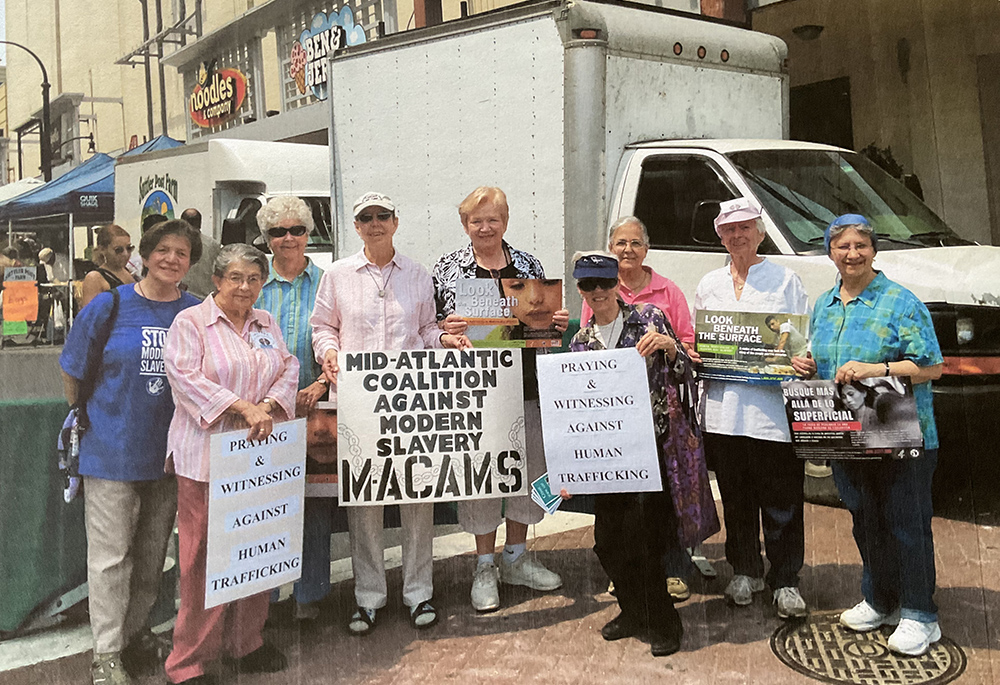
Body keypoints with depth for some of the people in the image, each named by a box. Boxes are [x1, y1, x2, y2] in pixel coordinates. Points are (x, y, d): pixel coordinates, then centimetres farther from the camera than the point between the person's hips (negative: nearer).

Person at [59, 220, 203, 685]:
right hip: (111, 449, -3)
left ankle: (134, 632, 33)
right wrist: (88, 419, 6)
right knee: (110, 555, 2)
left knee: (152, 554, 14)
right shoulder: (109, 306, -6)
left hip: (169, 450, 3)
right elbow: (73, 372, 2)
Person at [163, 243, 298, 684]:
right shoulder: (190, 322, -1)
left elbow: (288, 368, 12)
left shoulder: (266, 324, 17)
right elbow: (187, 378, -12)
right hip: (206, 456, -5)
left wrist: (268, 406, -8)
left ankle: (247, 642, 26)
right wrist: (244, 407, -19)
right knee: (204, 556, -4)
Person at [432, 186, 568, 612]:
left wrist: (557, 323, -4)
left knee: (530, 466, 9)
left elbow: (546, 321, 17)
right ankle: (484, 566, 17)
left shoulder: (529, 265, 11)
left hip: (526, 382, 3)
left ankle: (516, 557, 28)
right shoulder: (447, 268, 4)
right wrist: (446, 328, -17)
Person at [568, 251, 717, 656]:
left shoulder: (649, 318, 0)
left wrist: (668, 346, -21)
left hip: (653, 443, -4)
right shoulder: (582, 342, 11)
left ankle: (661, 622, 8)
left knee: (642, 536, -11)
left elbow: (685, 375, -1)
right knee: (607, 541, 6)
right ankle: (633, 611, 29)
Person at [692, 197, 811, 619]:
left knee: (781, 503, 1)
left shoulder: (785, 280, 5)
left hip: (772, 409, -3)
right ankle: (745, 572, 28)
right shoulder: (708, 286, 15)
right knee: (736, 499, 13)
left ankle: (785, 581, 15)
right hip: (722, 407, 3)